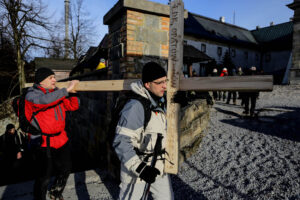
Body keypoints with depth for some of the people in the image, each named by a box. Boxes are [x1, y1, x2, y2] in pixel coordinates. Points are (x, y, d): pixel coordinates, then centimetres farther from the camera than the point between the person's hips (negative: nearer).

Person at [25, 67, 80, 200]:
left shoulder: (56, 93, 9)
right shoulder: (32, 94, -9)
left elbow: (73, 106, 8)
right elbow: (44, 100, -33)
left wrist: (73, 92, -9)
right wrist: (66, 90, -31)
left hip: (61, 139, 7)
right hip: (44, 143, -6)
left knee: (65, 169, 18)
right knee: (44, 176, 1)